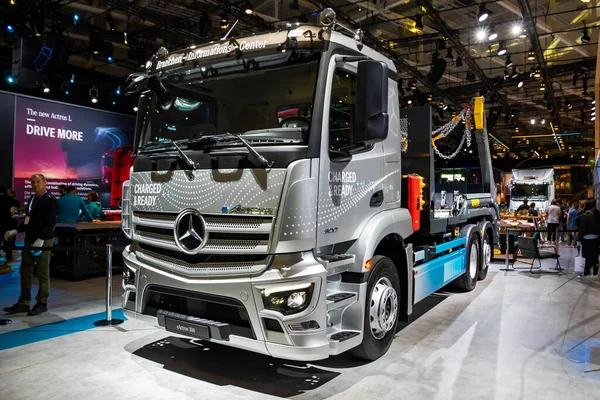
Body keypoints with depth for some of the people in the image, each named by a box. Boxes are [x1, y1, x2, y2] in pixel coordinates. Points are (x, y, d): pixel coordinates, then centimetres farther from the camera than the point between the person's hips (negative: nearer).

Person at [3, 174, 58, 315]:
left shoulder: (50, 200, -10)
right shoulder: (31, 200, 15)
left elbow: (50, 223, -18)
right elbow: (28, 220, 22)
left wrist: (41, 239, -26)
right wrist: (16, 230, 10)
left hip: (44, 241, -8)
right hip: (29, 240, 8)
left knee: (42, 273, 0)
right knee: (25, 271, 10)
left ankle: (42, 303, 9)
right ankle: (23, 302, 18)